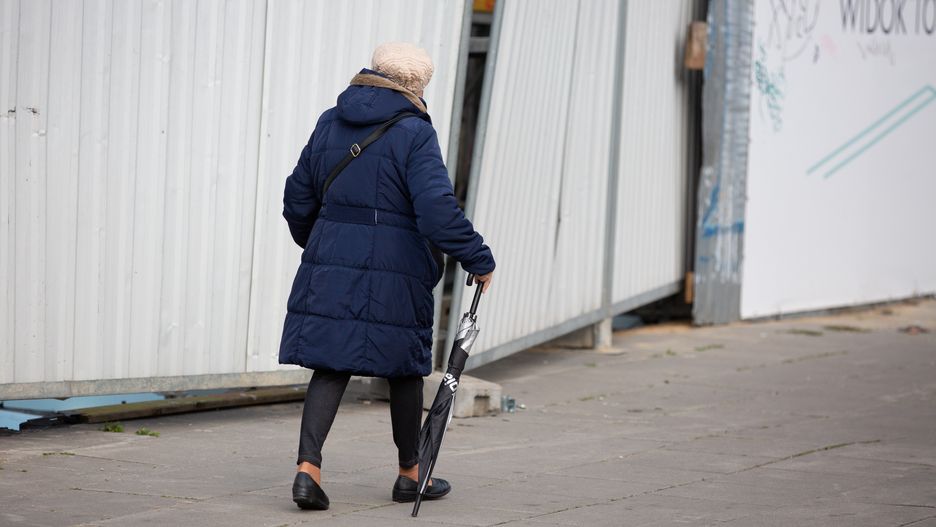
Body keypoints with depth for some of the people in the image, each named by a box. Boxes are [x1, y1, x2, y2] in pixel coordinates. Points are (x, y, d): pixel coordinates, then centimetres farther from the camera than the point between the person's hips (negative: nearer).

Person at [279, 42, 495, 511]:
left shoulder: (330, 124, 9)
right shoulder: (414, 133, -10)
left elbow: (298, 198, 16)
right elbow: (437, 209, -19)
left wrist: (314, 244, 32)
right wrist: (478, 259, -11)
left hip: (329, 266, 4)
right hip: (395, 273, -4)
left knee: (330, 366, 5)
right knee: (405, 368, 12)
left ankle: (308, 466, -13)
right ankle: (410, 475, 24)